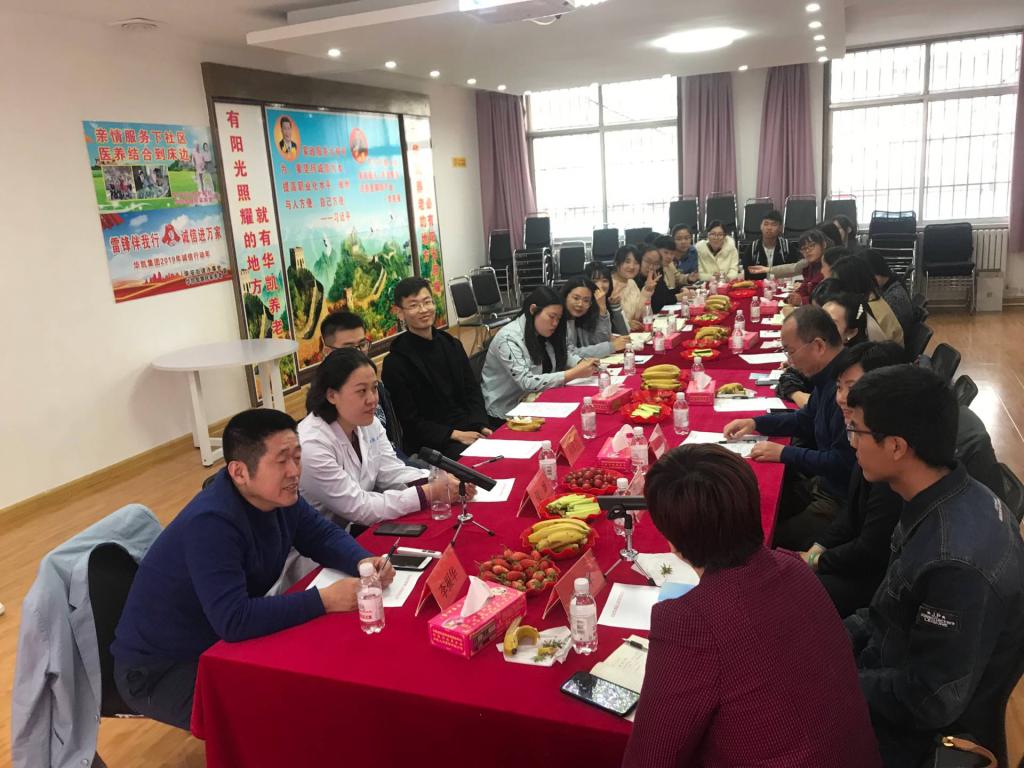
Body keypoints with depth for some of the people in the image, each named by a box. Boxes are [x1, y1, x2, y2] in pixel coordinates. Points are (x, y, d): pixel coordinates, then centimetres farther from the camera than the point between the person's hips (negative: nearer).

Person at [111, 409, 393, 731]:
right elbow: (234, 621, -38)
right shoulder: (211, 522, -33)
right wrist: (325, 600, -36)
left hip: (219, 643, 8)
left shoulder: (278, 494, -9)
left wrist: (363, 561, -18)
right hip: (159, 672, -8)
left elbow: (323, 535, 3)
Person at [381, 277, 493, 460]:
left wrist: (480, 426, -6)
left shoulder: (452, 345, 13)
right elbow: (409, 422, -7)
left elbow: (472, 391, 13)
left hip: (470, 430, 6)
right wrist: (455, 435, -15)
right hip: (432, 445, -6)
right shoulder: (395, 363, -6)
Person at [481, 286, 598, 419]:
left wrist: (582, 364, -7)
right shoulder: (508, 338, -20)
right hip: (507, 412, -7)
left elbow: (565, 354, 16)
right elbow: (527, 383, -27)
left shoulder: (541, 335, 3)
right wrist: (574, 374, -29)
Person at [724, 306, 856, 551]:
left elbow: (843, 463, -28)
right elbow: (806, 420, 22)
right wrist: (756, 423, 11)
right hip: (821, 483, 10)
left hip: (840, 498, -10)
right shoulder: (828, 377, 5)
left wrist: (784, 453, -18)